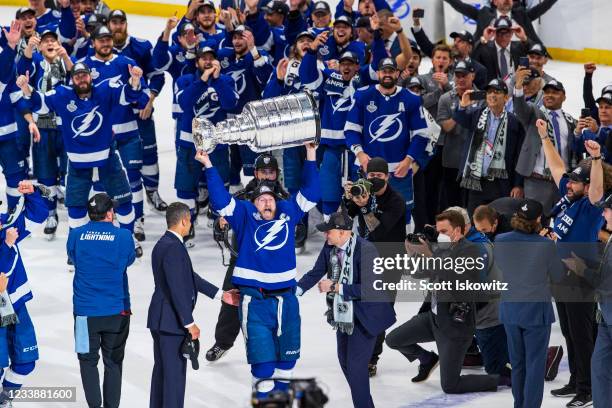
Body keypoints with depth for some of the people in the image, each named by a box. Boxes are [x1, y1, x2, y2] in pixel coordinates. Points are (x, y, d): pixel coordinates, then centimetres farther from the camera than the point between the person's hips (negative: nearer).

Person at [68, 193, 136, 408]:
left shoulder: (76, 235, -5)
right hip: (116, 309, 0)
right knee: (113, 362, 11)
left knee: (88, 360, 11)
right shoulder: (123, 236, -9)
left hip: (85, 310, 0)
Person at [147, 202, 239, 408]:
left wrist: (221, 294, 16)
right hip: (172, 321, -10)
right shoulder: (173, 248, -20)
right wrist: (189, 323, -18)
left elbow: (189, 277, 15)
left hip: (160, 320, 10)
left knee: (162, 371, 16)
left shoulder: (163, 244, 12)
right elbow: (177, 289, -23)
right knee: (175, 373, -5)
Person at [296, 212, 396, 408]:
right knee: (345, 362, 17)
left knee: (356, 365, -10)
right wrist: (294, 290, -15)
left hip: (364, 316, -8)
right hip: (342, 314, 8)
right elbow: (316, 273, 0)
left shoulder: (365, 250, -26)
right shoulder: (330, 247, -6)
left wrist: (335, 287, -27)